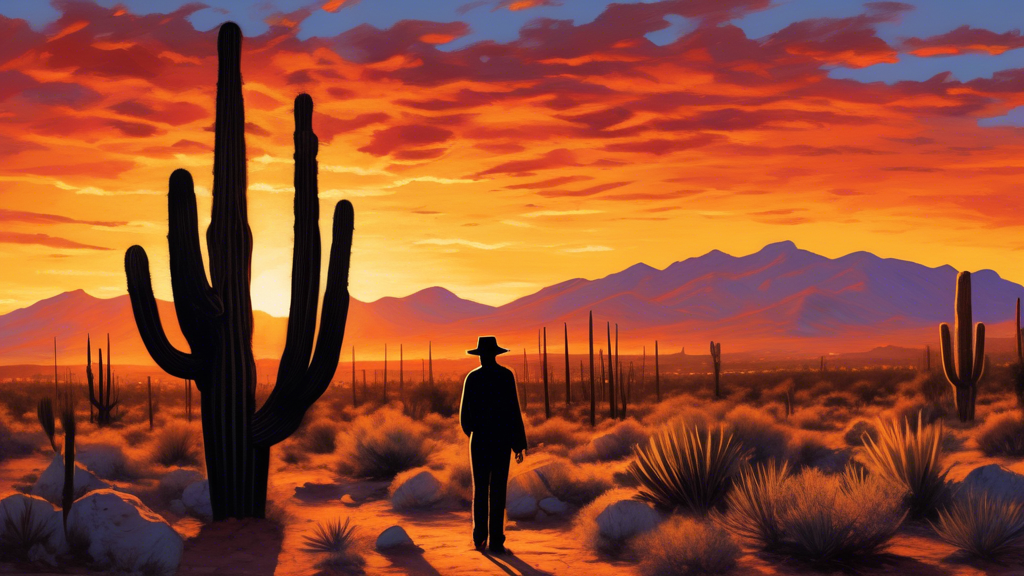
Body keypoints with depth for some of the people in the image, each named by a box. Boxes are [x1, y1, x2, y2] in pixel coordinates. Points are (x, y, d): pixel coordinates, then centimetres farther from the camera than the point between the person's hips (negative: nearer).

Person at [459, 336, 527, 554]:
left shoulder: (472, 378, -1)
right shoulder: (506, 376, -5)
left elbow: (465, 416, 0)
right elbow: (513, 412, -10)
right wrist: (519, 445, -5)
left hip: (479, 441, 1)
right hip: (502, 441, -1)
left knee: (480, 489, 13)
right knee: (497, 491, 0)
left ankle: (480, 537, 11)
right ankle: (496, 541, -3)